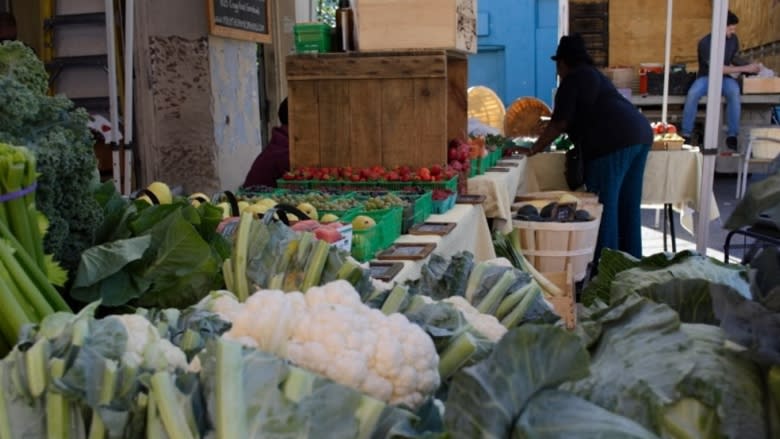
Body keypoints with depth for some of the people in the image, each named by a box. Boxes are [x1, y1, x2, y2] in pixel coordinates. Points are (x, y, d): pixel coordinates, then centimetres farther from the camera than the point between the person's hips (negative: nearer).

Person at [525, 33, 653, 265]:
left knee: (604, 205, -5)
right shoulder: (594, 75, 28)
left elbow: (559, 124, -3)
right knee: (628, 206, 13)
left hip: (613, 141, -9)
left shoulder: (572, 79, 1)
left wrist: (533, 150, 6)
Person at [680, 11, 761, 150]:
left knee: (734, 93, -33)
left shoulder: (733, 39, -1)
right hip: (706, 77, -3)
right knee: (692, 94, -36)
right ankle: (686, 134, -24)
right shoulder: (705, 42, -18)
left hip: (724, 77, 3)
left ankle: (732, 135, -25)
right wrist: (745, 69, -21)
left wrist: (749, 65, -1)